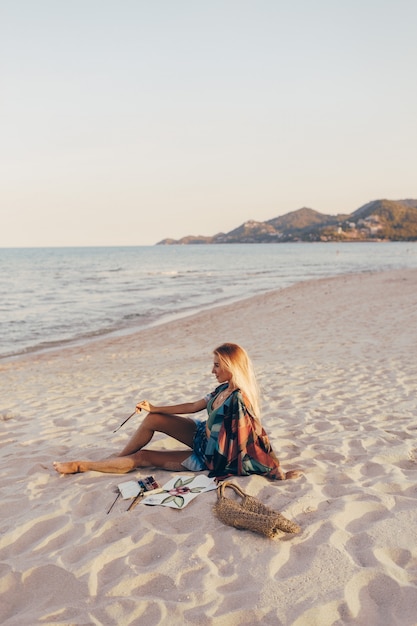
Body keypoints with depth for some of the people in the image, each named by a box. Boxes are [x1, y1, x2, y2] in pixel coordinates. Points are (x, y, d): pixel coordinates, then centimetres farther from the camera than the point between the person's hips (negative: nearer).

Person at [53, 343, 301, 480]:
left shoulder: (239, 401, -33)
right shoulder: (224, 389, -6)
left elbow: (259, 440, -30)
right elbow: (194, 406, 5)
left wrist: (279, 474, -27)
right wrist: (154, 408, 9)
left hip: (211, 458, -8)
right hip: (203, 435, 8)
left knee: (143, 457, -5)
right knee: (152, 420, 4)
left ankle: (81, 466, 10)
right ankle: (116, 459, 22)